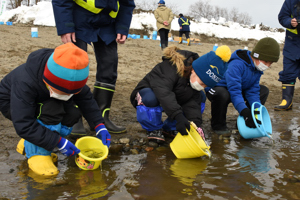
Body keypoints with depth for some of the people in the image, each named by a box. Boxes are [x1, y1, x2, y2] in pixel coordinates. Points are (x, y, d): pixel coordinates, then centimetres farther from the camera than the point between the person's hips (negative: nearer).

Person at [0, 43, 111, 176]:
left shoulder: (68, 76, -24)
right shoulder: (25, 83, -41)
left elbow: (86, 98, -12)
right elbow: (23, 125, -40)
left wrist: (99, 126, -21)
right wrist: (59, 142, -39)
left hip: (41, 102, 7)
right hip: (12, 104, -6)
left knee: (73, 114, -19)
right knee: (52, 109, -35)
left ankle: (27, 144, -3)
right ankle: (38, 153, -19)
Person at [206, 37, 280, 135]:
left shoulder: (258, 68, -3)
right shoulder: (236, 65, -32)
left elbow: (252, 91, -4)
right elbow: (234, 91, -39)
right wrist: (245, 112, -47)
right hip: (216, 89, -8)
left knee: (264, 91, 3)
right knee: (222, 95, -44)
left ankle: (243, 121, 5)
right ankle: (218, 125, -16)